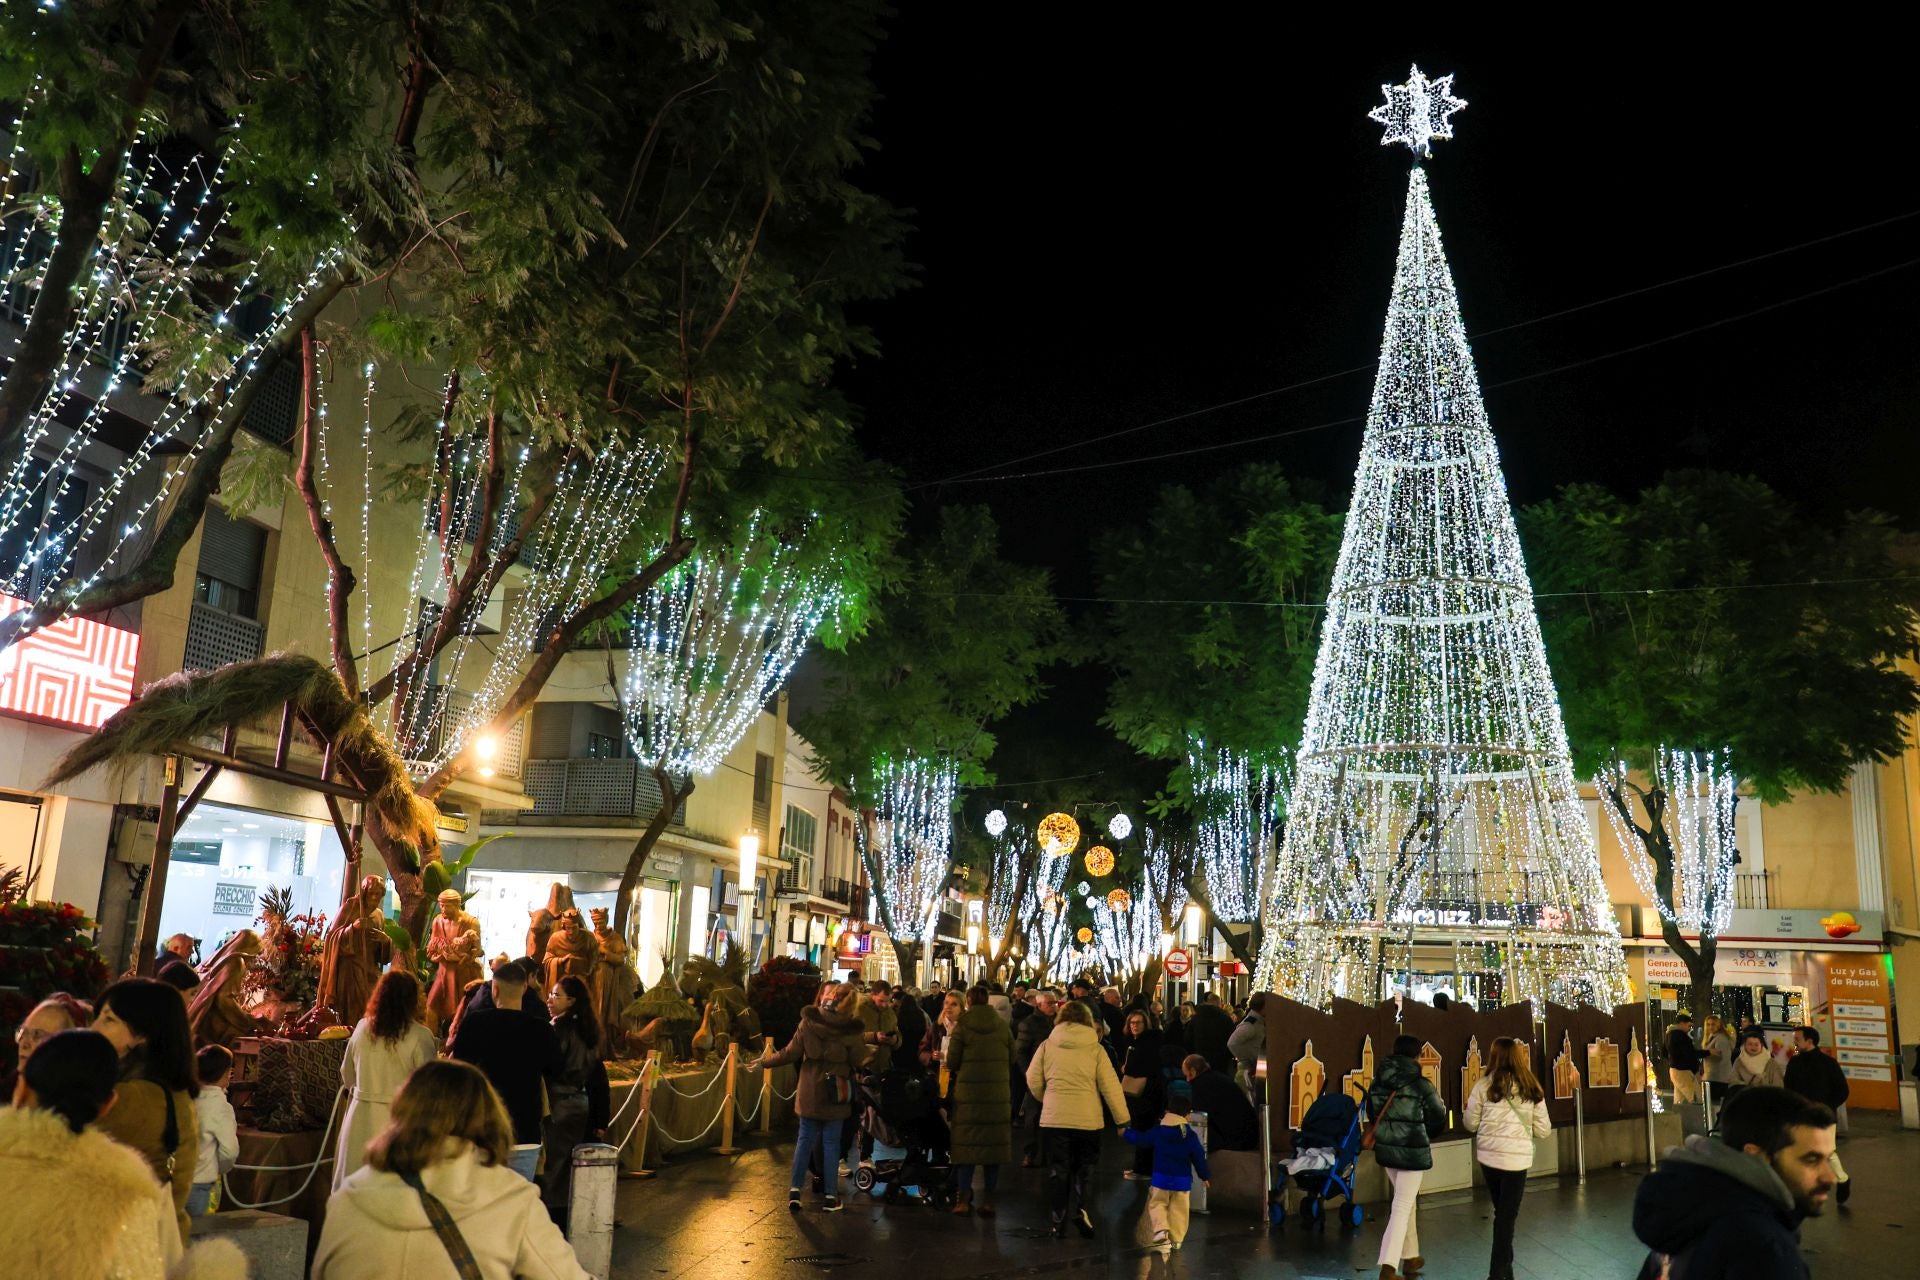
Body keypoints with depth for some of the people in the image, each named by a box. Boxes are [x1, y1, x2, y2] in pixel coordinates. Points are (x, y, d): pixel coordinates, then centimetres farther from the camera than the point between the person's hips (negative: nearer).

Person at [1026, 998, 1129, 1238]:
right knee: (1084, 1167, 16)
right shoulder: (1095, 1048, -1)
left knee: (1058, 1170, 12)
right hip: (1088, 1119, -1)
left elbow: (1033, 1080, 5)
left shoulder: (1047, 1046, 2)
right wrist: (1122, 1119, 5)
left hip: (1054, 1118, 1)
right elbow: (1110, 1086, -2)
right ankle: (1079, 1209, -4)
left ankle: (1059, 1221, 12)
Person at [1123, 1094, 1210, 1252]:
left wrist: (1129, 1130, 24)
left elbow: (1138, 1140, 4)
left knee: (1157, 1205, 10)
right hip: (1183, 1181, 1)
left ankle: (1161, 1229, -13)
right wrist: (1205, 1176, 14)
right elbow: (1199, 1157, -1)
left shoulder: (1156, 1132, -5)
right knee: (1178, 1210, 11)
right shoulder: (1191, 1136, -6)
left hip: (1161, 1179, -1)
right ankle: (1176, 1238, 9)